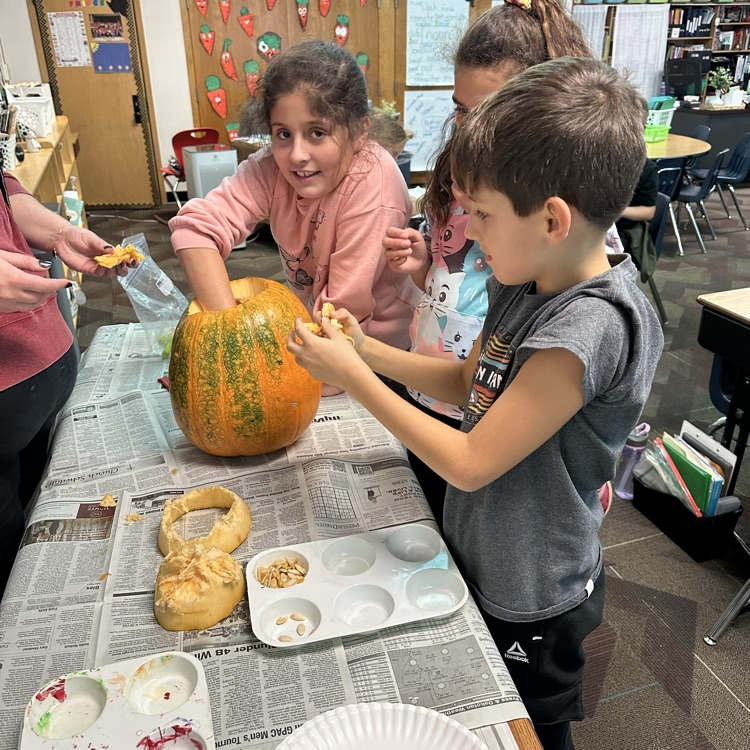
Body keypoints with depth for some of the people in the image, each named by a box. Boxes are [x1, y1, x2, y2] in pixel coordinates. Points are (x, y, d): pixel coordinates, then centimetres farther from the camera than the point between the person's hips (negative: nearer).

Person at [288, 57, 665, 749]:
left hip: (530, 601, -8)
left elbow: (470, 464, -28)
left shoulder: (588, 328, -34)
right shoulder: (527, 282, -7)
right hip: (480, 557, 8)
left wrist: (355, 378, -22)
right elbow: (470, 381, 5)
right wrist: (369, 350, -8)